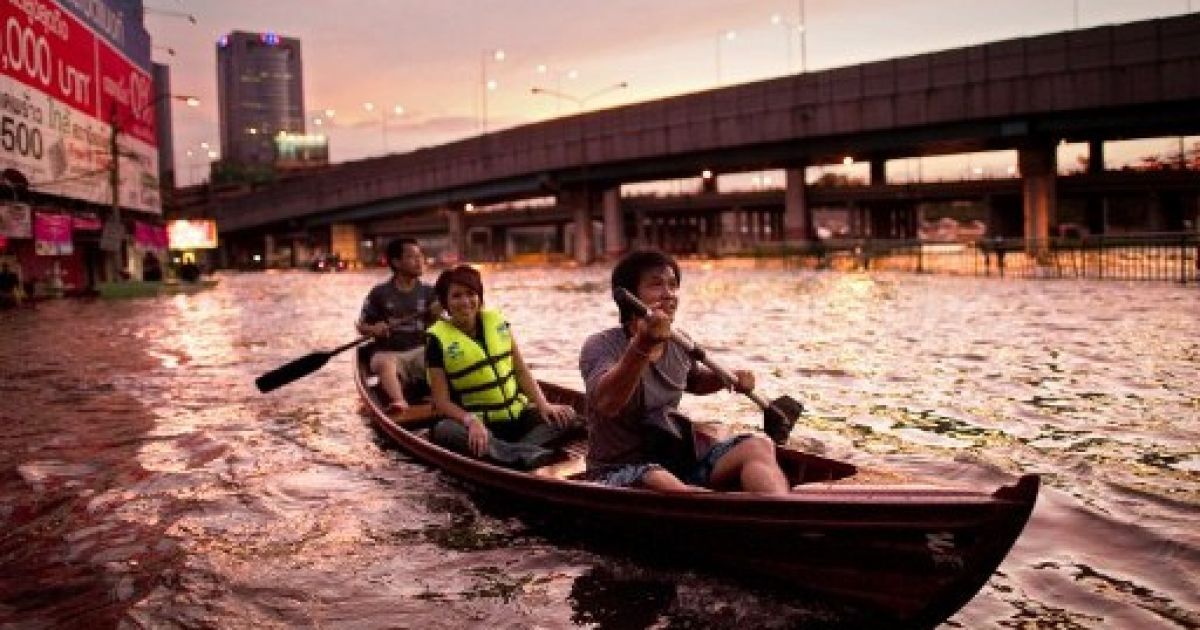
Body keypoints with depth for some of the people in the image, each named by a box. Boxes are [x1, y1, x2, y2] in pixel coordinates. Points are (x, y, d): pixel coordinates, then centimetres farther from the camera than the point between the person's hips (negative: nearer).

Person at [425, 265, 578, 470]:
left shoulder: (498, 321, 5)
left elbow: (521, 371, 6)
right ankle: (527, 454, -50)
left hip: (517, 415, 4)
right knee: (443, 431, -35)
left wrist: (543, 405, -10)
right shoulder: (438, 340, -6)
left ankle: (511, 452, -39)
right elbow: (442, 400, -9)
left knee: (567, 416, -14)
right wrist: (470, 420, -28)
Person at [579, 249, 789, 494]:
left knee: (759, 446, -14)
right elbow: (606, 403, -34)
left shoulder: (679, 345, 8)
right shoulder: (601, 346, -12)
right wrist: (643, 346, -48)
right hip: (621, 471, -7)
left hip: (680, 463, 7)